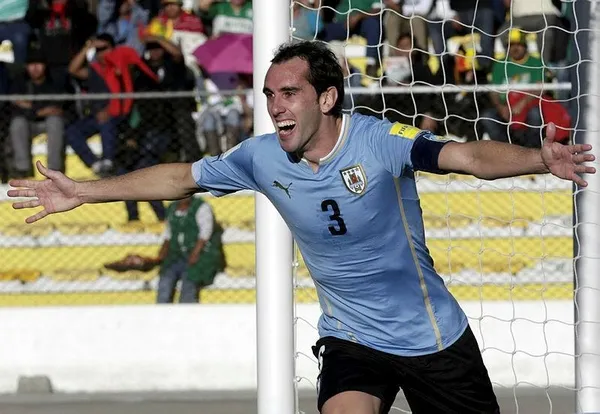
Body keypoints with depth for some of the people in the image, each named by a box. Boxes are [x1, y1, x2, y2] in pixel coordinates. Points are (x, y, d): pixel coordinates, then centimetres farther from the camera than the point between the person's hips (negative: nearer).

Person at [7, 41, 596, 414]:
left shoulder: (379, 140, -20)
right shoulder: (261, 158, -8)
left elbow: (466, 156, -32)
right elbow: (182, 177, 6)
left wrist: (539, 159, -51)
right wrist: (83, 193, 8)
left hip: (434, 336, -2)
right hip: (351, 339, 2)